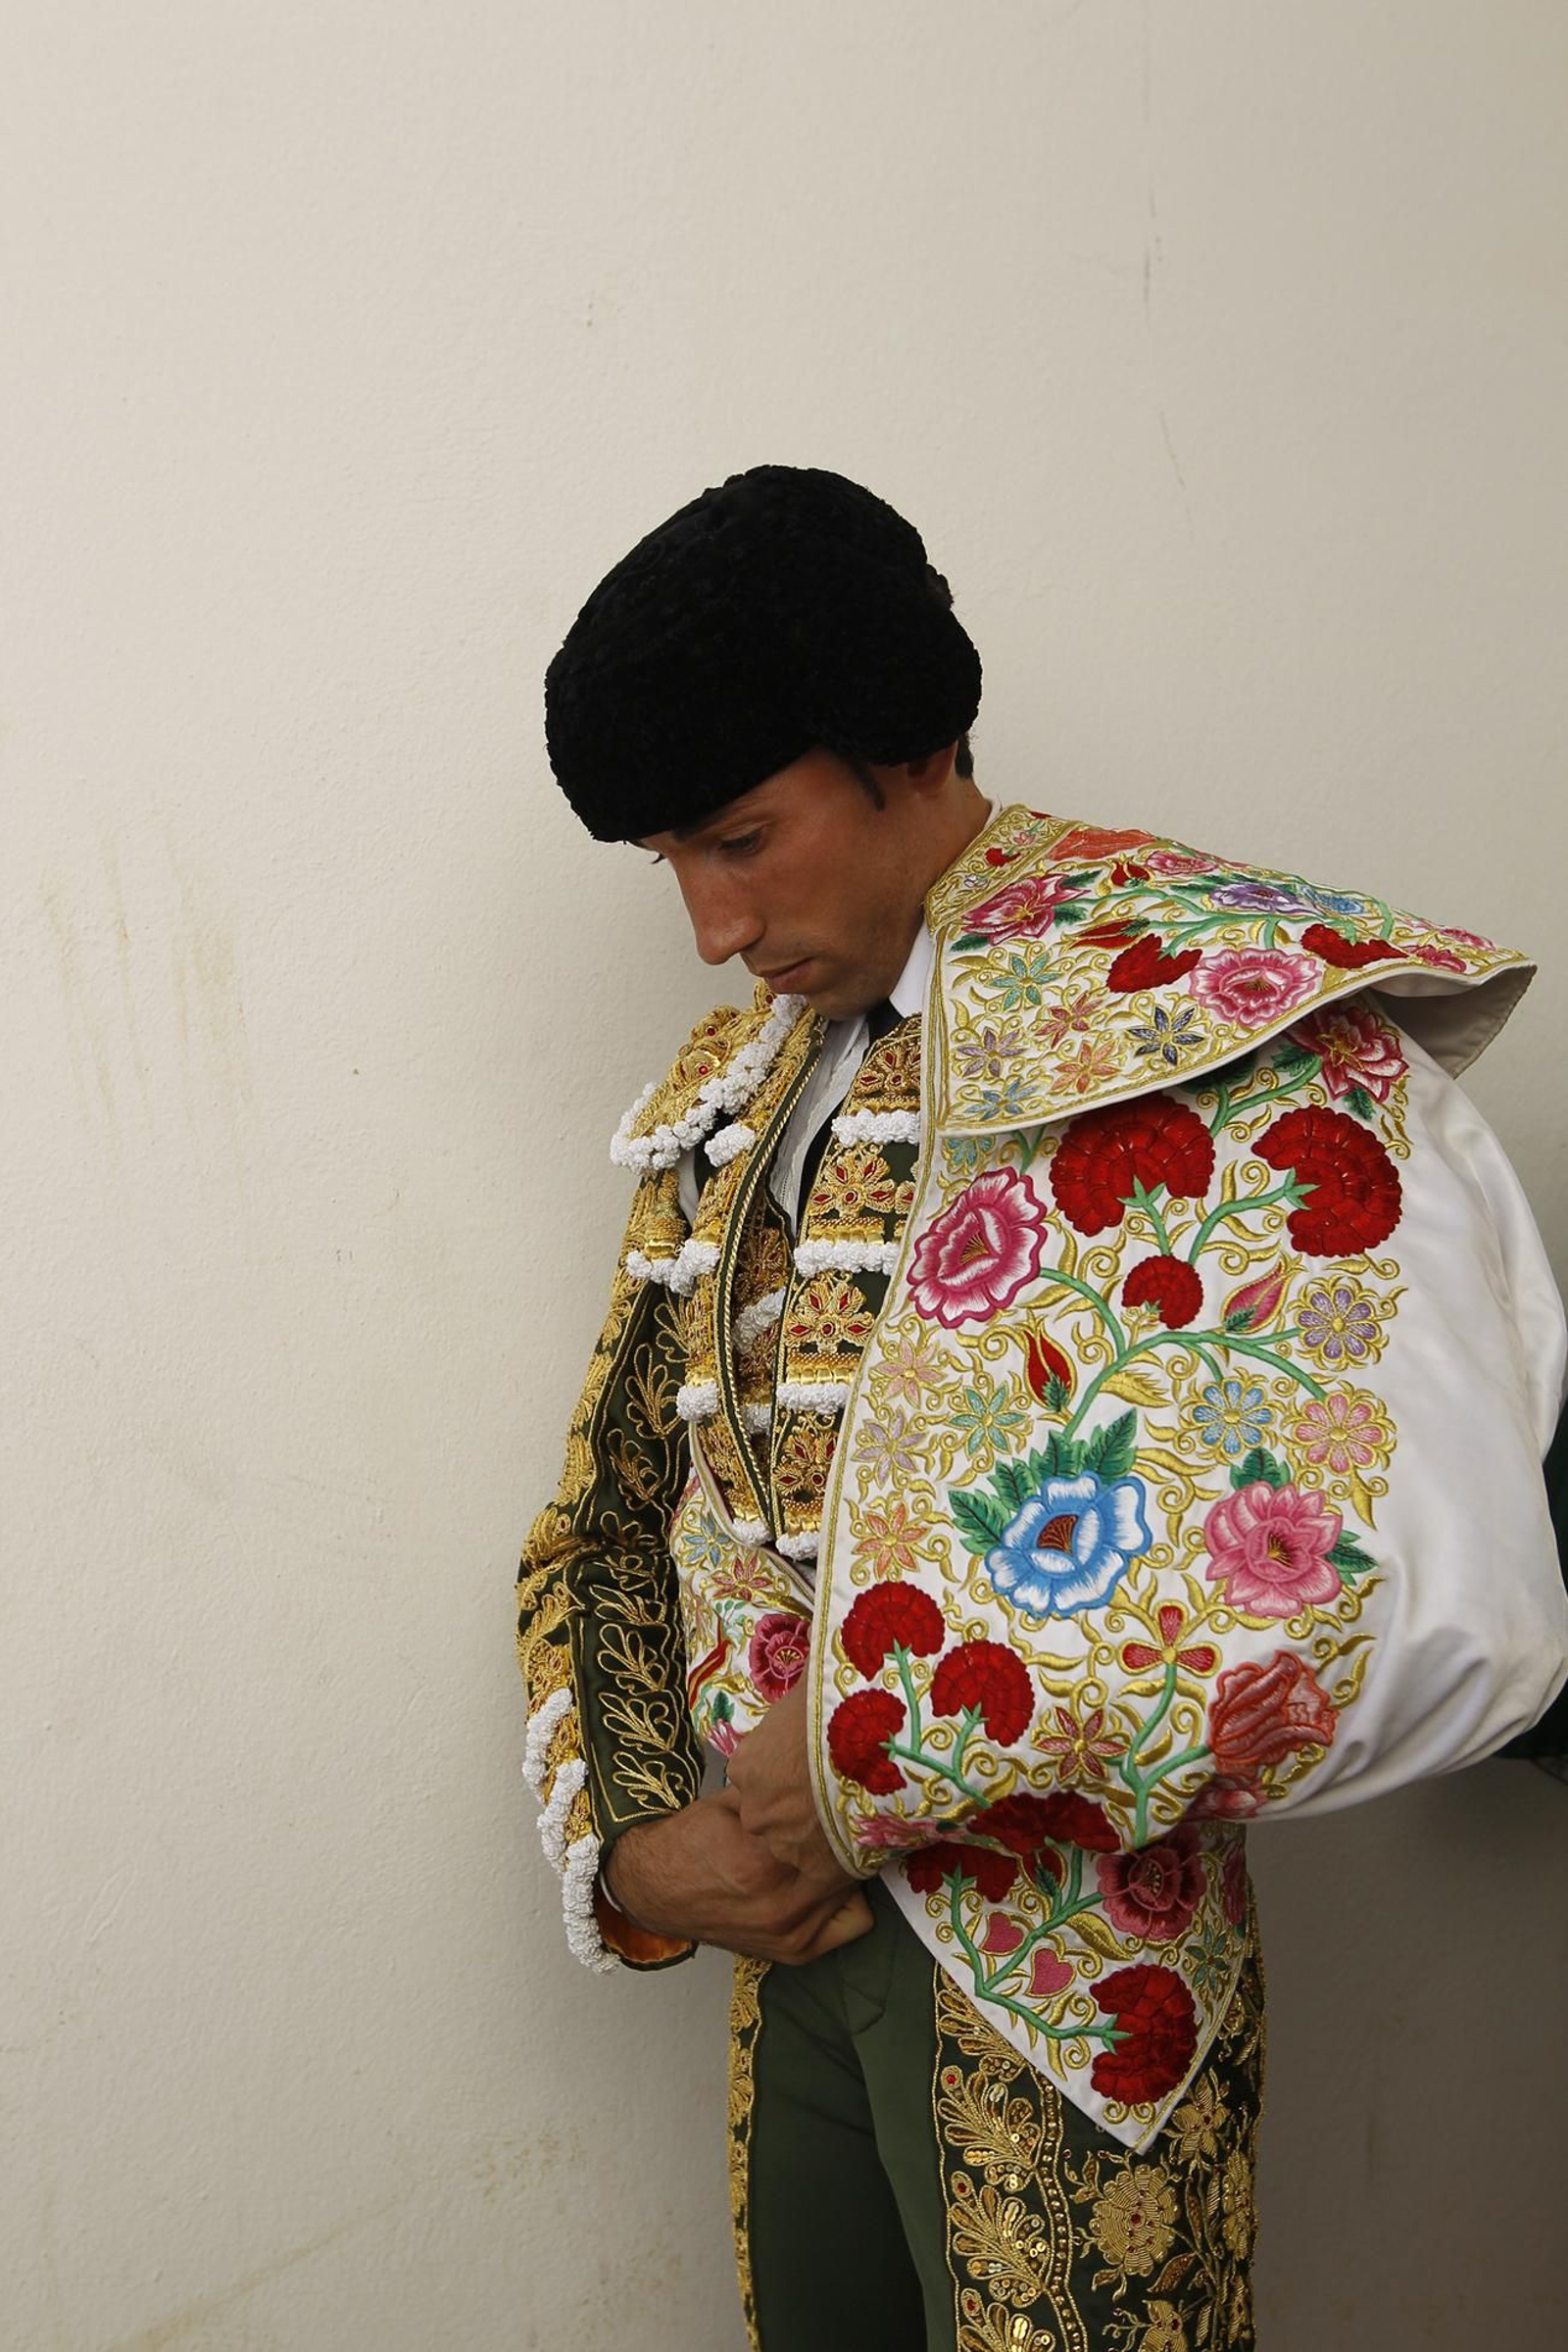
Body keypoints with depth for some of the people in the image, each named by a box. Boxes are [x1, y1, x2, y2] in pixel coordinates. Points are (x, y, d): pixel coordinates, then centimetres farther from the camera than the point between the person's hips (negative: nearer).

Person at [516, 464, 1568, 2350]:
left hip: (1070, 1978, -6)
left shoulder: (1218, 1023, -17)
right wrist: (631, 1836, -4)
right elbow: (615, 1505, 14)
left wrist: (874, 1751, -20)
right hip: (796, 1929, 6)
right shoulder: (738, 1098, 7)